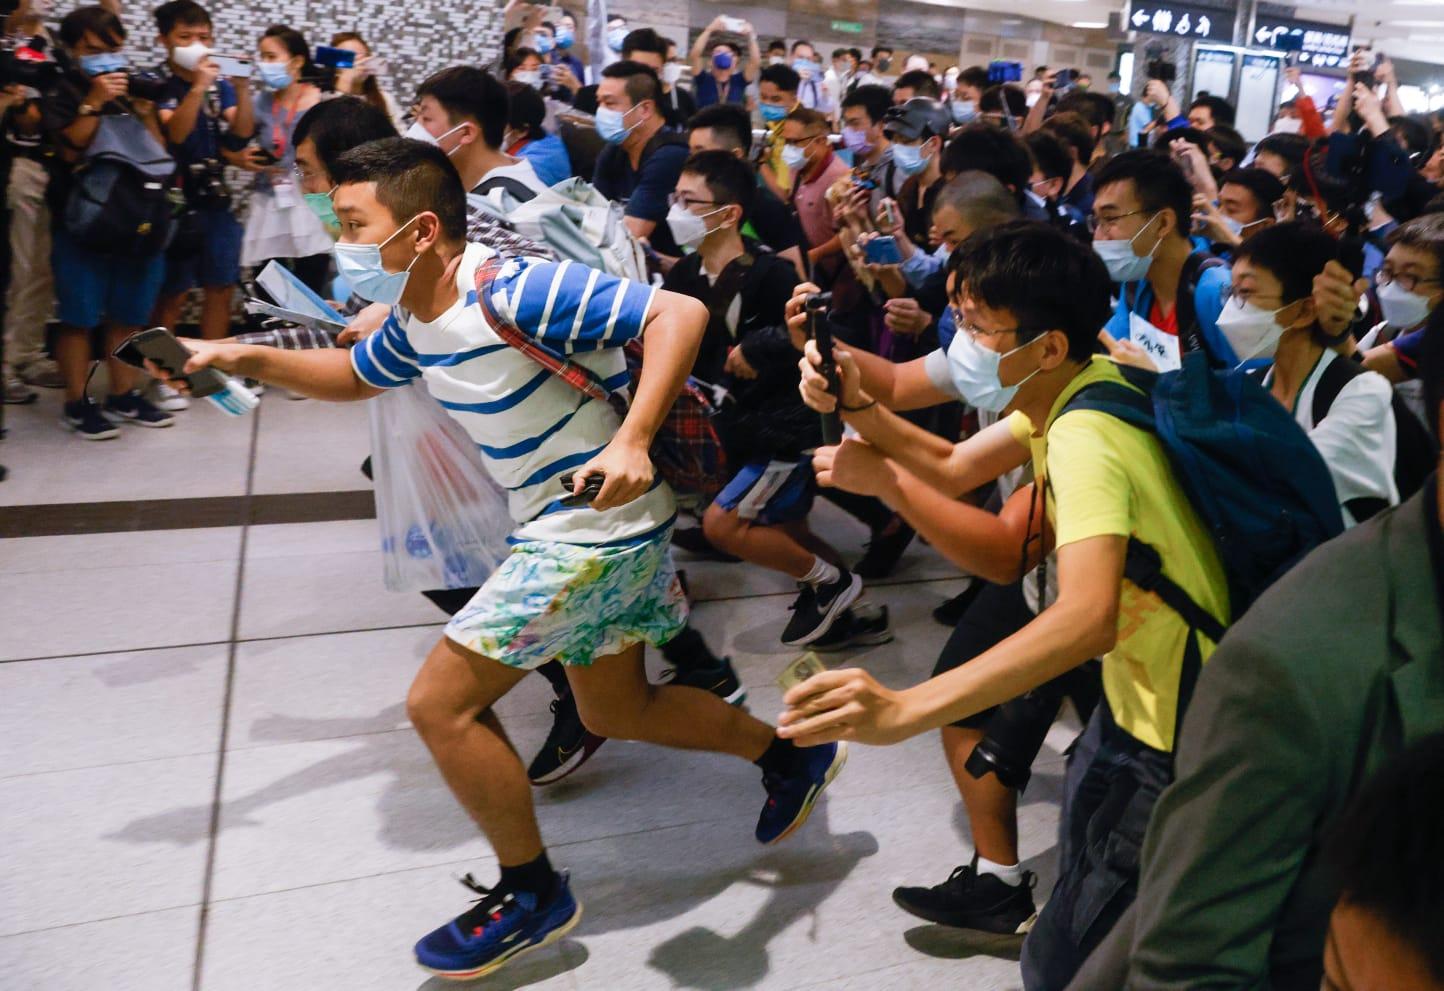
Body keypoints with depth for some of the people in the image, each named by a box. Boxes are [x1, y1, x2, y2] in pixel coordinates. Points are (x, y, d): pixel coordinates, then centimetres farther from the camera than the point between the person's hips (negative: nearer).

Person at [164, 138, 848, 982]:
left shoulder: (510, 291, -24)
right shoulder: (416, 318, 5)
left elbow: (680, 314, -28)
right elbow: (356, 376, 25)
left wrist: (632, 441, -38)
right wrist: (248, 359, 11)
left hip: (597, 527, -10)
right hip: (565, 529, 10)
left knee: (441, 702, -5)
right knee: (618, 710, 22)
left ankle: (531, 893, 15)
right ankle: (791, 755, 38)